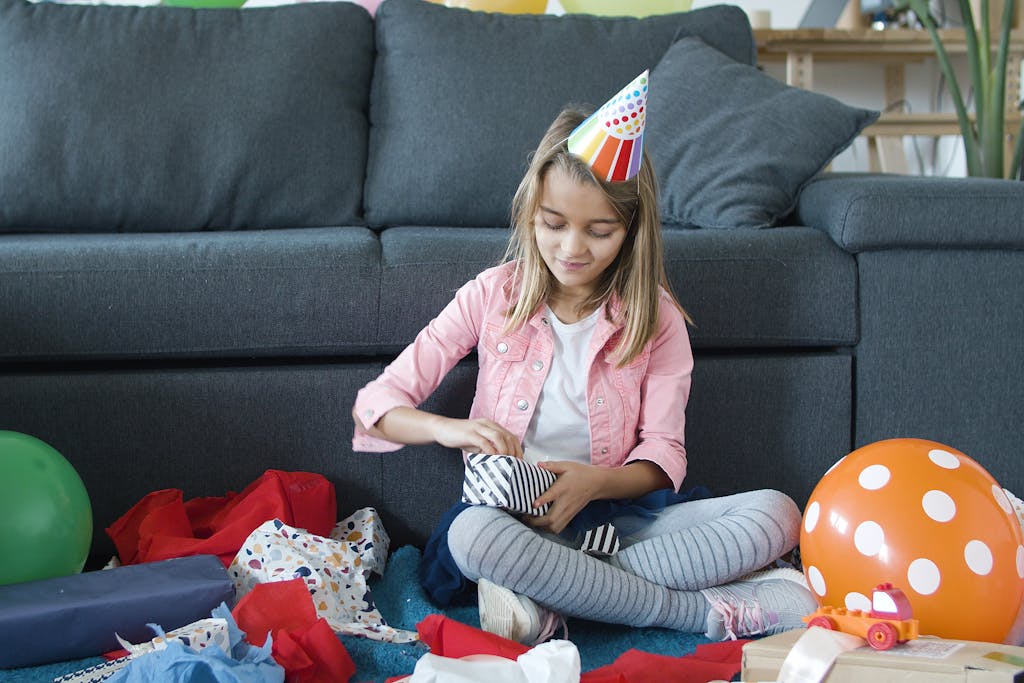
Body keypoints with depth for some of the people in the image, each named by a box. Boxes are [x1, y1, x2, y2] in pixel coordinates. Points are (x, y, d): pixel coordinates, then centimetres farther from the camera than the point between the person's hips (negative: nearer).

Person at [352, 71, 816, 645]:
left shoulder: (655, 316, 5)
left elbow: (663, 457, 0)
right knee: (473, 534, -39)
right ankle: (709, 611, -27)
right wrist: (449, 428, -19)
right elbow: (375, 405, 3)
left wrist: (594, 482, -22)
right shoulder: (493, 296, 4)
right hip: (514, 517, -1)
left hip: (614, 515, 1)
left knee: (777, 515, -23)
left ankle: (547, 597, -29)